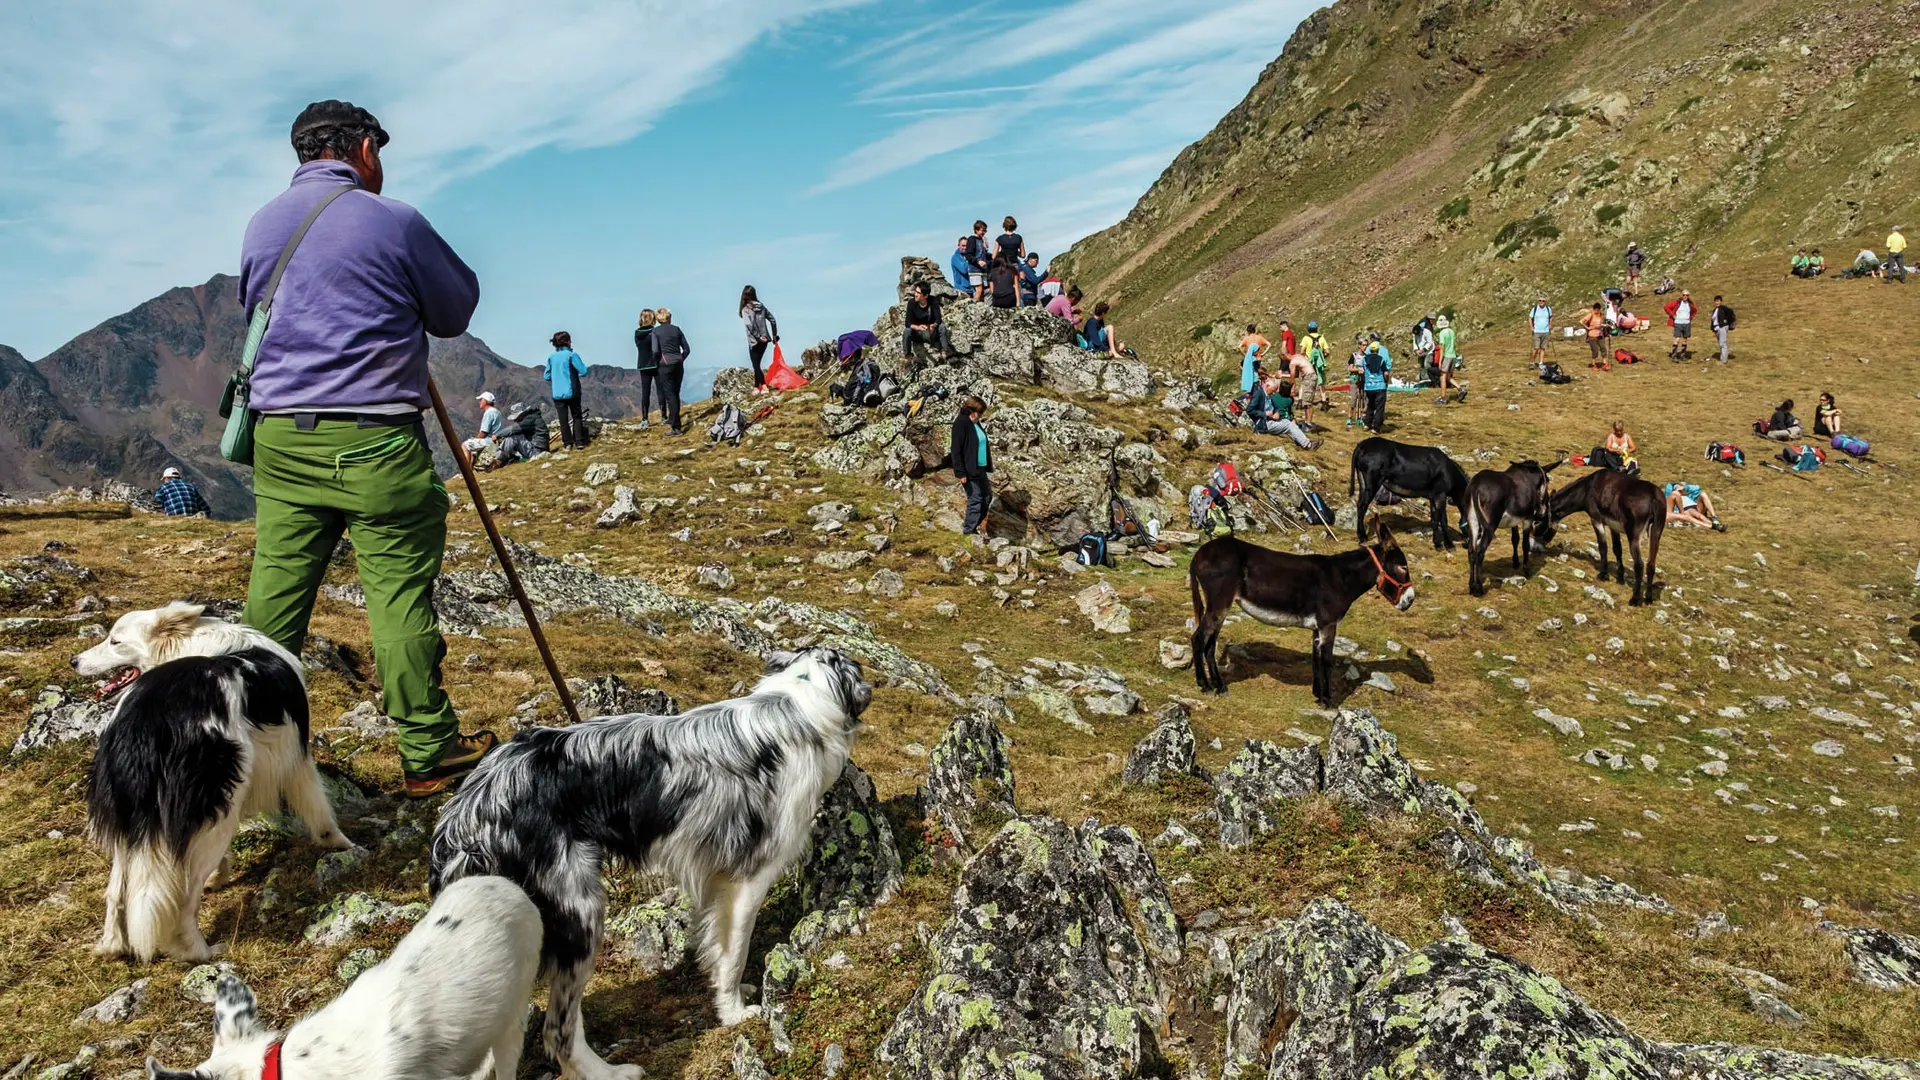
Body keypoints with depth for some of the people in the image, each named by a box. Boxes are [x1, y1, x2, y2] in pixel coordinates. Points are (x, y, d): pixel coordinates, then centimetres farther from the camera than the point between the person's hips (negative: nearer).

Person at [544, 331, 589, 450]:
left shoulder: (551, 357, 2)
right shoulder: (572, 355, -10)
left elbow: (547, 376, 7)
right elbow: (583, 372, -12)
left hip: (557, 394, 3)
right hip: (572, 391, -2)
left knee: (563, 419, 8)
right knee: (576, 417, 9)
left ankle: (568, 443, 6)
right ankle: (579, 442, 2)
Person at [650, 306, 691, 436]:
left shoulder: (656, 331, -3)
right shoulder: (677, 329, 8)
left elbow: (655, 351, -10)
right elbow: (687, 349, 7)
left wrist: (658, 361, 7)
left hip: (666, 365, -4)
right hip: (679, 365, 4)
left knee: (670, 395, -2)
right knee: (675, 394, 16)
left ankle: (676, 428, -7)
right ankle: (673, 421, 28)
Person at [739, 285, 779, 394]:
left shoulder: (745, 309, -11)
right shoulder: (761, 306, 5)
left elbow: (749, 325, -24)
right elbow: (772, 320, 7)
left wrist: (758, 337, -15)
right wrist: (774, 335, 14)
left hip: (754, 341, -6)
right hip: (764, 340, 6)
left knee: (756, 364, 3)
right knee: (757, 363, 17)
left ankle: (764, 386, -5)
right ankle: (756, 386, 20)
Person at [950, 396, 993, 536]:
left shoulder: (976, 423, 9)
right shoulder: (961, 424, -18)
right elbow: (956, 449, -19)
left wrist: (988, 466, 18)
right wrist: (961, 473, -20)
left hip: (980, 468, 9)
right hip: (969, 470, -9)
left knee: (987, 496, 16)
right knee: (975, 499, -2)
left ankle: (971, 524, 28)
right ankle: (969, 530, 10)